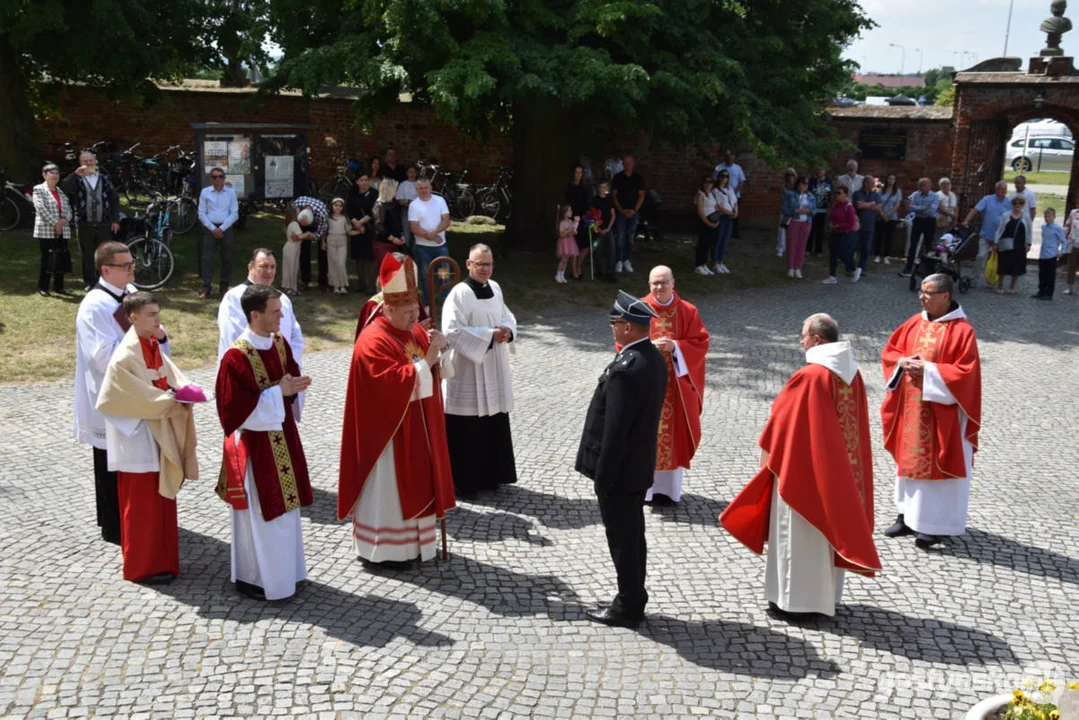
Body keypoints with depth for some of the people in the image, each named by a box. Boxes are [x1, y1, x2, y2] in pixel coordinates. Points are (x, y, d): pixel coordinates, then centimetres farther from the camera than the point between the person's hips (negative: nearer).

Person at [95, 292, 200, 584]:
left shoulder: (153, 345, 5)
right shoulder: (124, 357, -20)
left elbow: (173, 376, 6)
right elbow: (141, 399, -21)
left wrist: (185, 391, -14)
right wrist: (173, 400, -17)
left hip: (160, 434, 8)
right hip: (138, 438, -8)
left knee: (161, 499, 16)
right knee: (142, 503, 3)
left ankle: (158, 557, 28)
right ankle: (142, 566, 15)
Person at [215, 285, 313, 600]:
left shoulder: (279, 342, 1)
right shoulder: (236, 356, -22)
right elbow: (235, 408, -23)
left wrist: (294, 385, -8)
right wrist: (278, 391, -22)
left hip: (282, 436, 8)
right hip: (254, 442, -8)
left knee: (284, 506, 18)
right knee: (259, 512, 5)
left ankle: (284, 570, 33)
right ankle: (253, 577, 22)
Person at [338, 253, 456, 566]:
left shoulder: (415, 332, 7)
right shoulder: (373, 342, -20)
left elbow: (435, 372, 10)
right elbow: (392, 383, -29)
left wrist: (438, 351, -11)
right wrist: (425, 360, -28)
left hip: (417, 427, 9)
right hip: (389, 430, -9)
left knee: (414, 485, 16)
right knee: (388, 489, 2)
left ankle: (411, 538, 29)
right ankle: (382, 547, 13)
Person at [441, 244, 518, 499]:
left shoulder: (495, 289, 8)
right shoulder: (459, 294, -15)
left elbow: (507, 316, 17)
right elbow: (452, 331, -21)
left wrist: (508, 330, -7)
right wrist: (489, 335, -21)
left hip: (494, 371, 7)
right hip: (467, 373, -7)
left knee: (494, 424, 13)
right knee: (466, 429, -1)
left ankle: (489, 475, 28)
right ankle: (462, 482, 11)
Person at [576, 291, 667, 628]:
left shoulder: (626, 369, -27)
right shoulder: (655, 357, 3)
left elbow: (615, 430, -25)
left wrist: (603, 477, -17)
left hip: (620, 471, -9)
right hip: (640, 465, 9)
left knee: (622, 539, 4)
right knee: (633, 535, 19)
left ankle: (628, 607, 17)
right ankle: (633, 600, 32)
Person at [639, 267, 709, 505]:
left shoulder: (688, 311, 0)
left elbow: (700, 343, -2)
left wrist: (674, 347, -18)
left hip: (677, 385, 1)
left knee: (674, 434, 5)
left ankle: (670, 487, 18)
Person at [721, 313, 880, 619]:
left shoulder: (809, 377, -22)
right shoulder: (852, 374, 1)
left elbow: (783, 422, -13)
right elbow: (856, 426, 9)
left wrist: (769, 454, 3)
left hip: (806, 468, -7)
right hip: (840, 469, 8)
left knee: (800, 534, 4)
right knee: (831, 528, 17)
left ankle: (795, 601, 13)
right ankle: (827, 594, 28)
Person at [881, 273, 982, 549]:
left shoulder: (961, 330, -13)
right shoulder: (915, 323, 5)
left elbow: (966, 372, -18)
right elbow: (889, 351, 10)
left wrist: (928, 370, -21)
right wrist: (904, 362, -11)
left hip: (940, 413, -6)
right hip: (910, 408, 6)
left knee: (936, 463, 2)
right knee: (910, 458, 14)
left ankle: (936, 524, 12)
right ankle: (909, 515, 26)